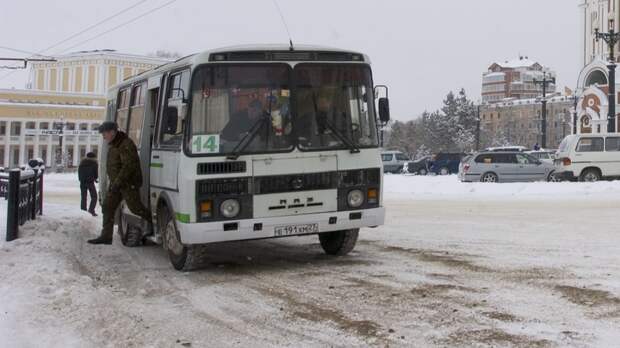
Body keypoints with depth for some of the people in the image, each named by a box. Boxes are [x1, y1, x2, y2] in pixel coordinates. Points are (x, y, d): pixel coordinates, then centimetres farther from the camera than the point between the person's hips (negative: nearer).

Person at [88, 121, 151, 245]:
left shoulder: (126, 145, -20)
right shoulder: (113, 145, 13)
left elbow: (128, 166, -26)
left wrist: (117, 182, -27)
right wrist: (113, 182, 18)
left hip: (129, 183, -10)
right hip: (116, 183, 10)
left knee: (135, 207, -5)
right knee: (108, 207, 5)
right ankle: (106, 236, 8)